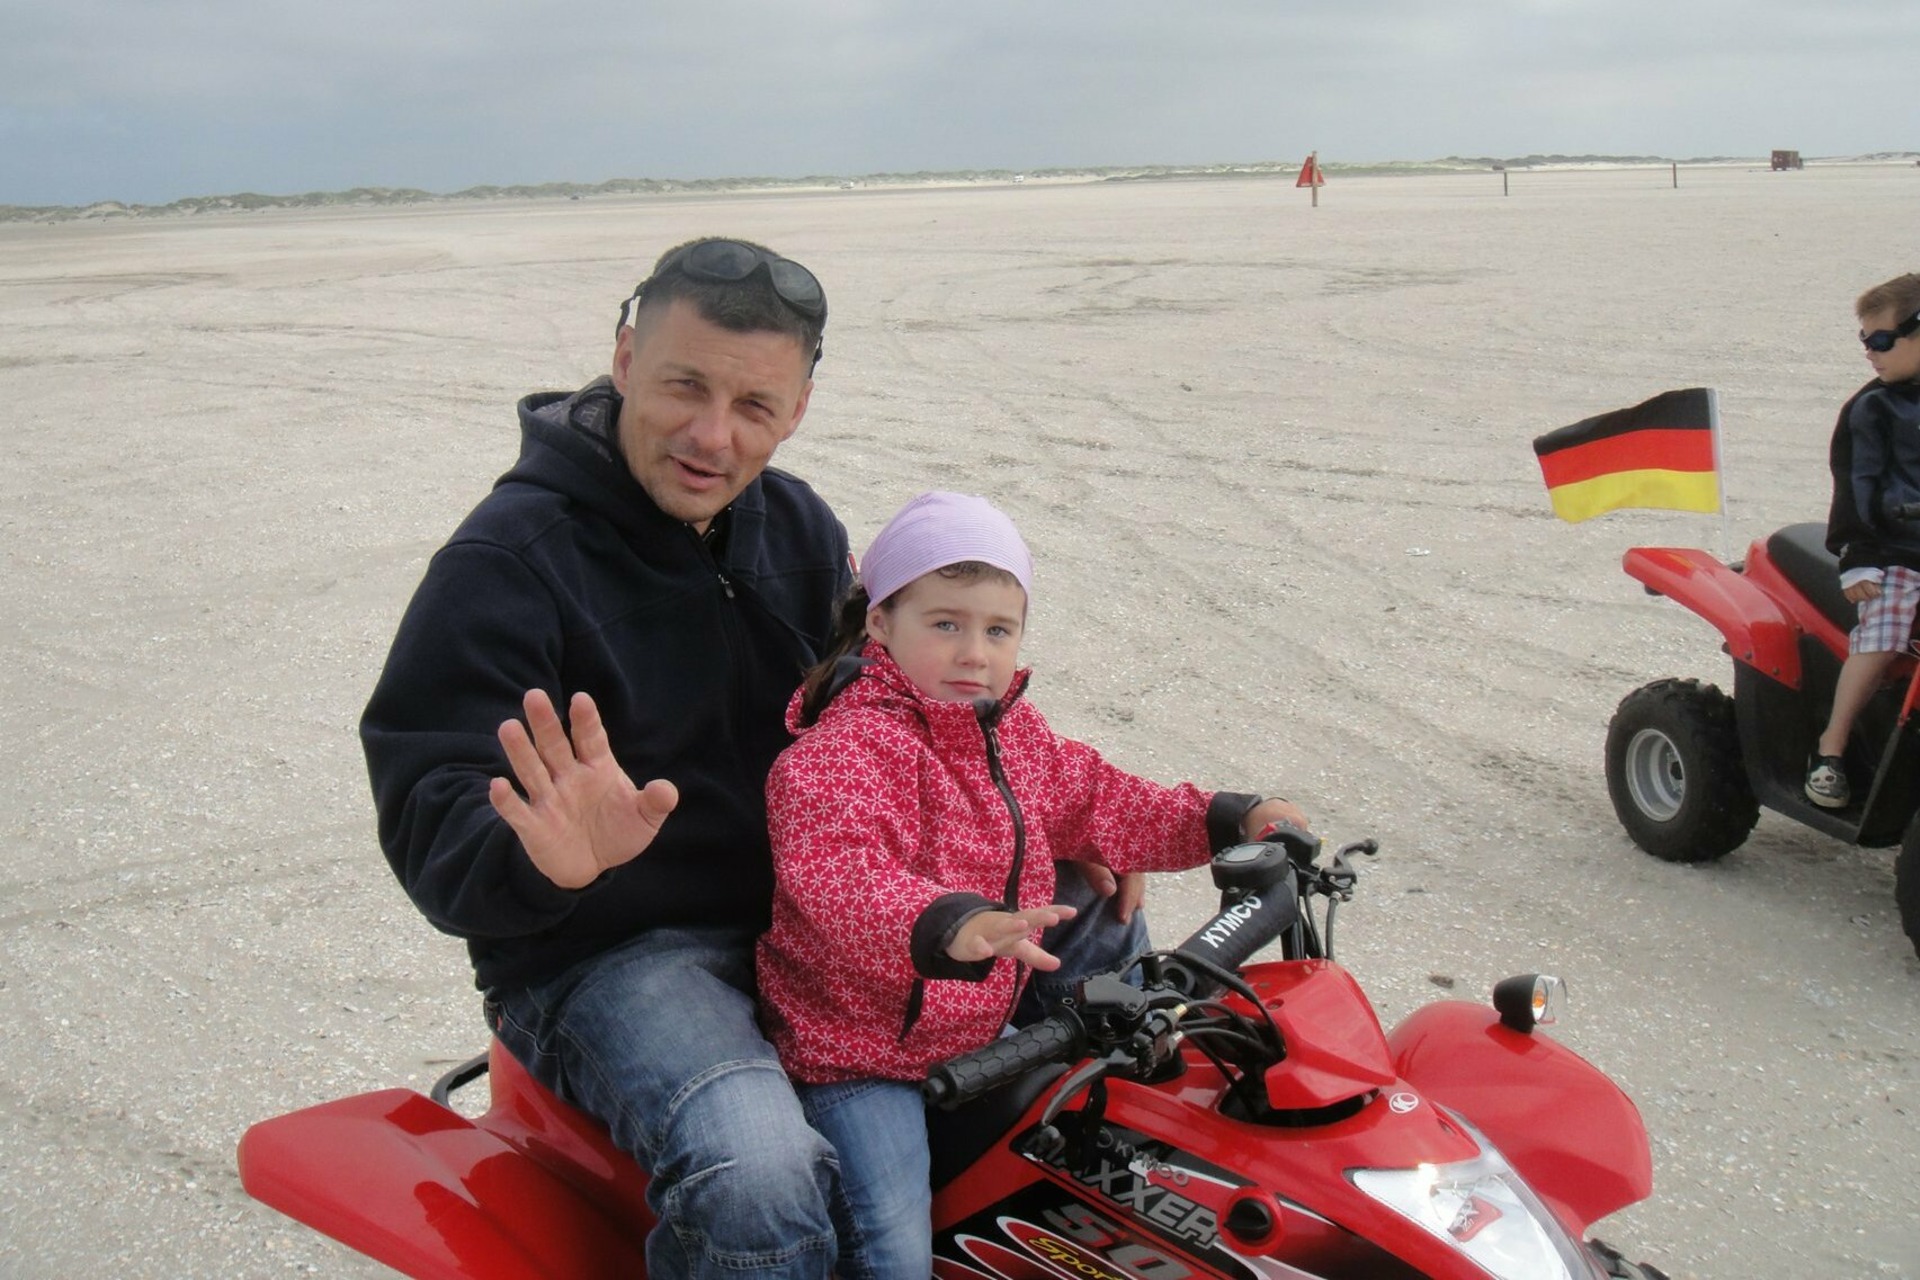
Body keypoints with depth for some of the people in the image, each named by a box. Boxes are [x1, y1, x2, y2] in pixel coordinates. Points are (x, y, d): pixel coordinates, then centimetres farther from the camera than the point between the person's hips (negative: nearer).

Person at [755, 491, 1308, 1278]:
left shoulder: (1013, 733, 7)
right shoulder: (844, 749, -23)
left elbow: (1094, 803, 19)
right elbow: (835, 875, -39)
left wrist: (1229, 821, 12)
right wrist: (949, 926, -57)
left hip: (986, 1021, 8)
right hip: (858, 1044, -8)